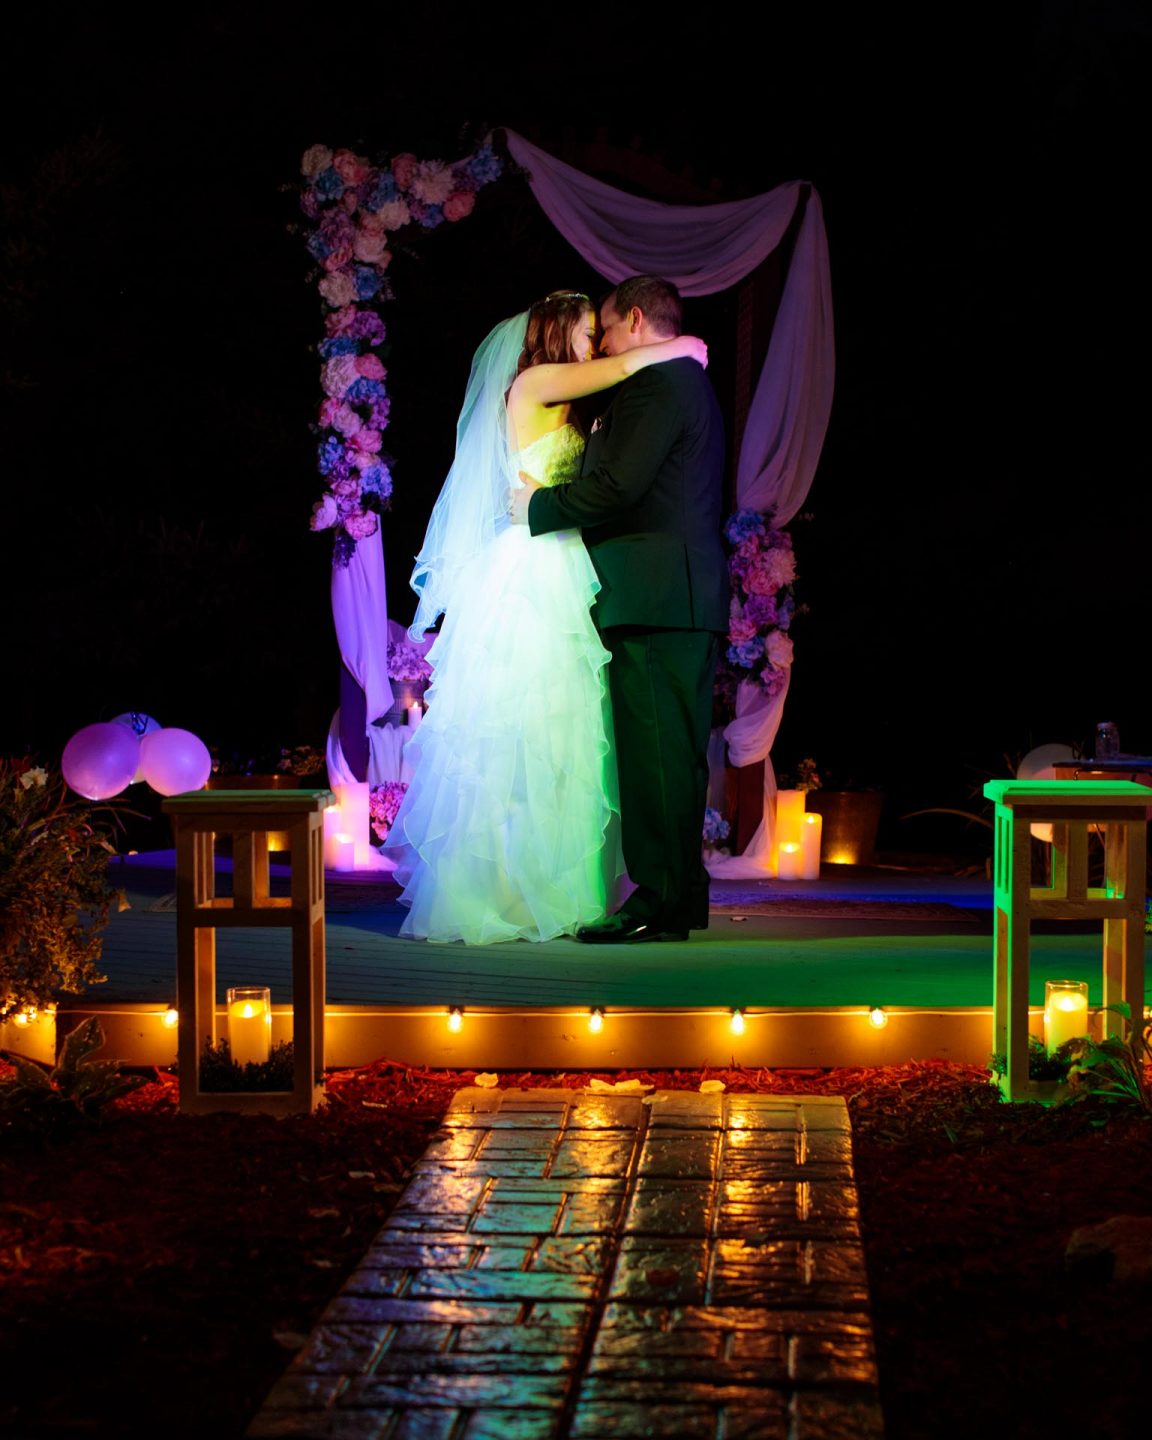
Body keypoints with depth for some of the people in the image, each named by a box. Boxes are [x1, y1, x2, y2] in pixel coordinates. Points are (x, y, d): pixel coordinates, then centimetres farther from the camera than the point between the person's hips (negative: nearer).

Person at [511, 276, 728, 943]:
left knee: (654, 752, -9)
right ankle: (680, 898, 15)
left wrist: (540, 505, -4)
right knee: (672, 754, 11)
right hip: (686, 595, 10)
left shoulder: (657, 382, -9)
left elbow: (618, 485, -17)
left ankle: (661, 902, -8)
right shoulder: (690, 382, 24)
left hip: (655, 597, -10)